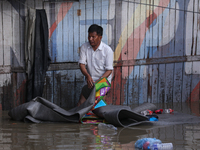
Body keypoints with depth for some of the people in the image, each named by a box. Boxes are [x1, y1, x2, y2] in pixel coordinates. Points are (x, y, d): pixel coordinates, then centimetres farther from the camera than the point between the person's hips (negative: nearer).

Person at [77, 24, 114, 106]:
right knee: (81, 102, -8)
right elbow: (81, 64, -6)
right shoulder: (84, 47, -2)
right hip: (90, 80, 4)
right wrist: (88, 76, -25)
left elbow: (109, 70, -11)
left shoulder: (107, 50, -12)